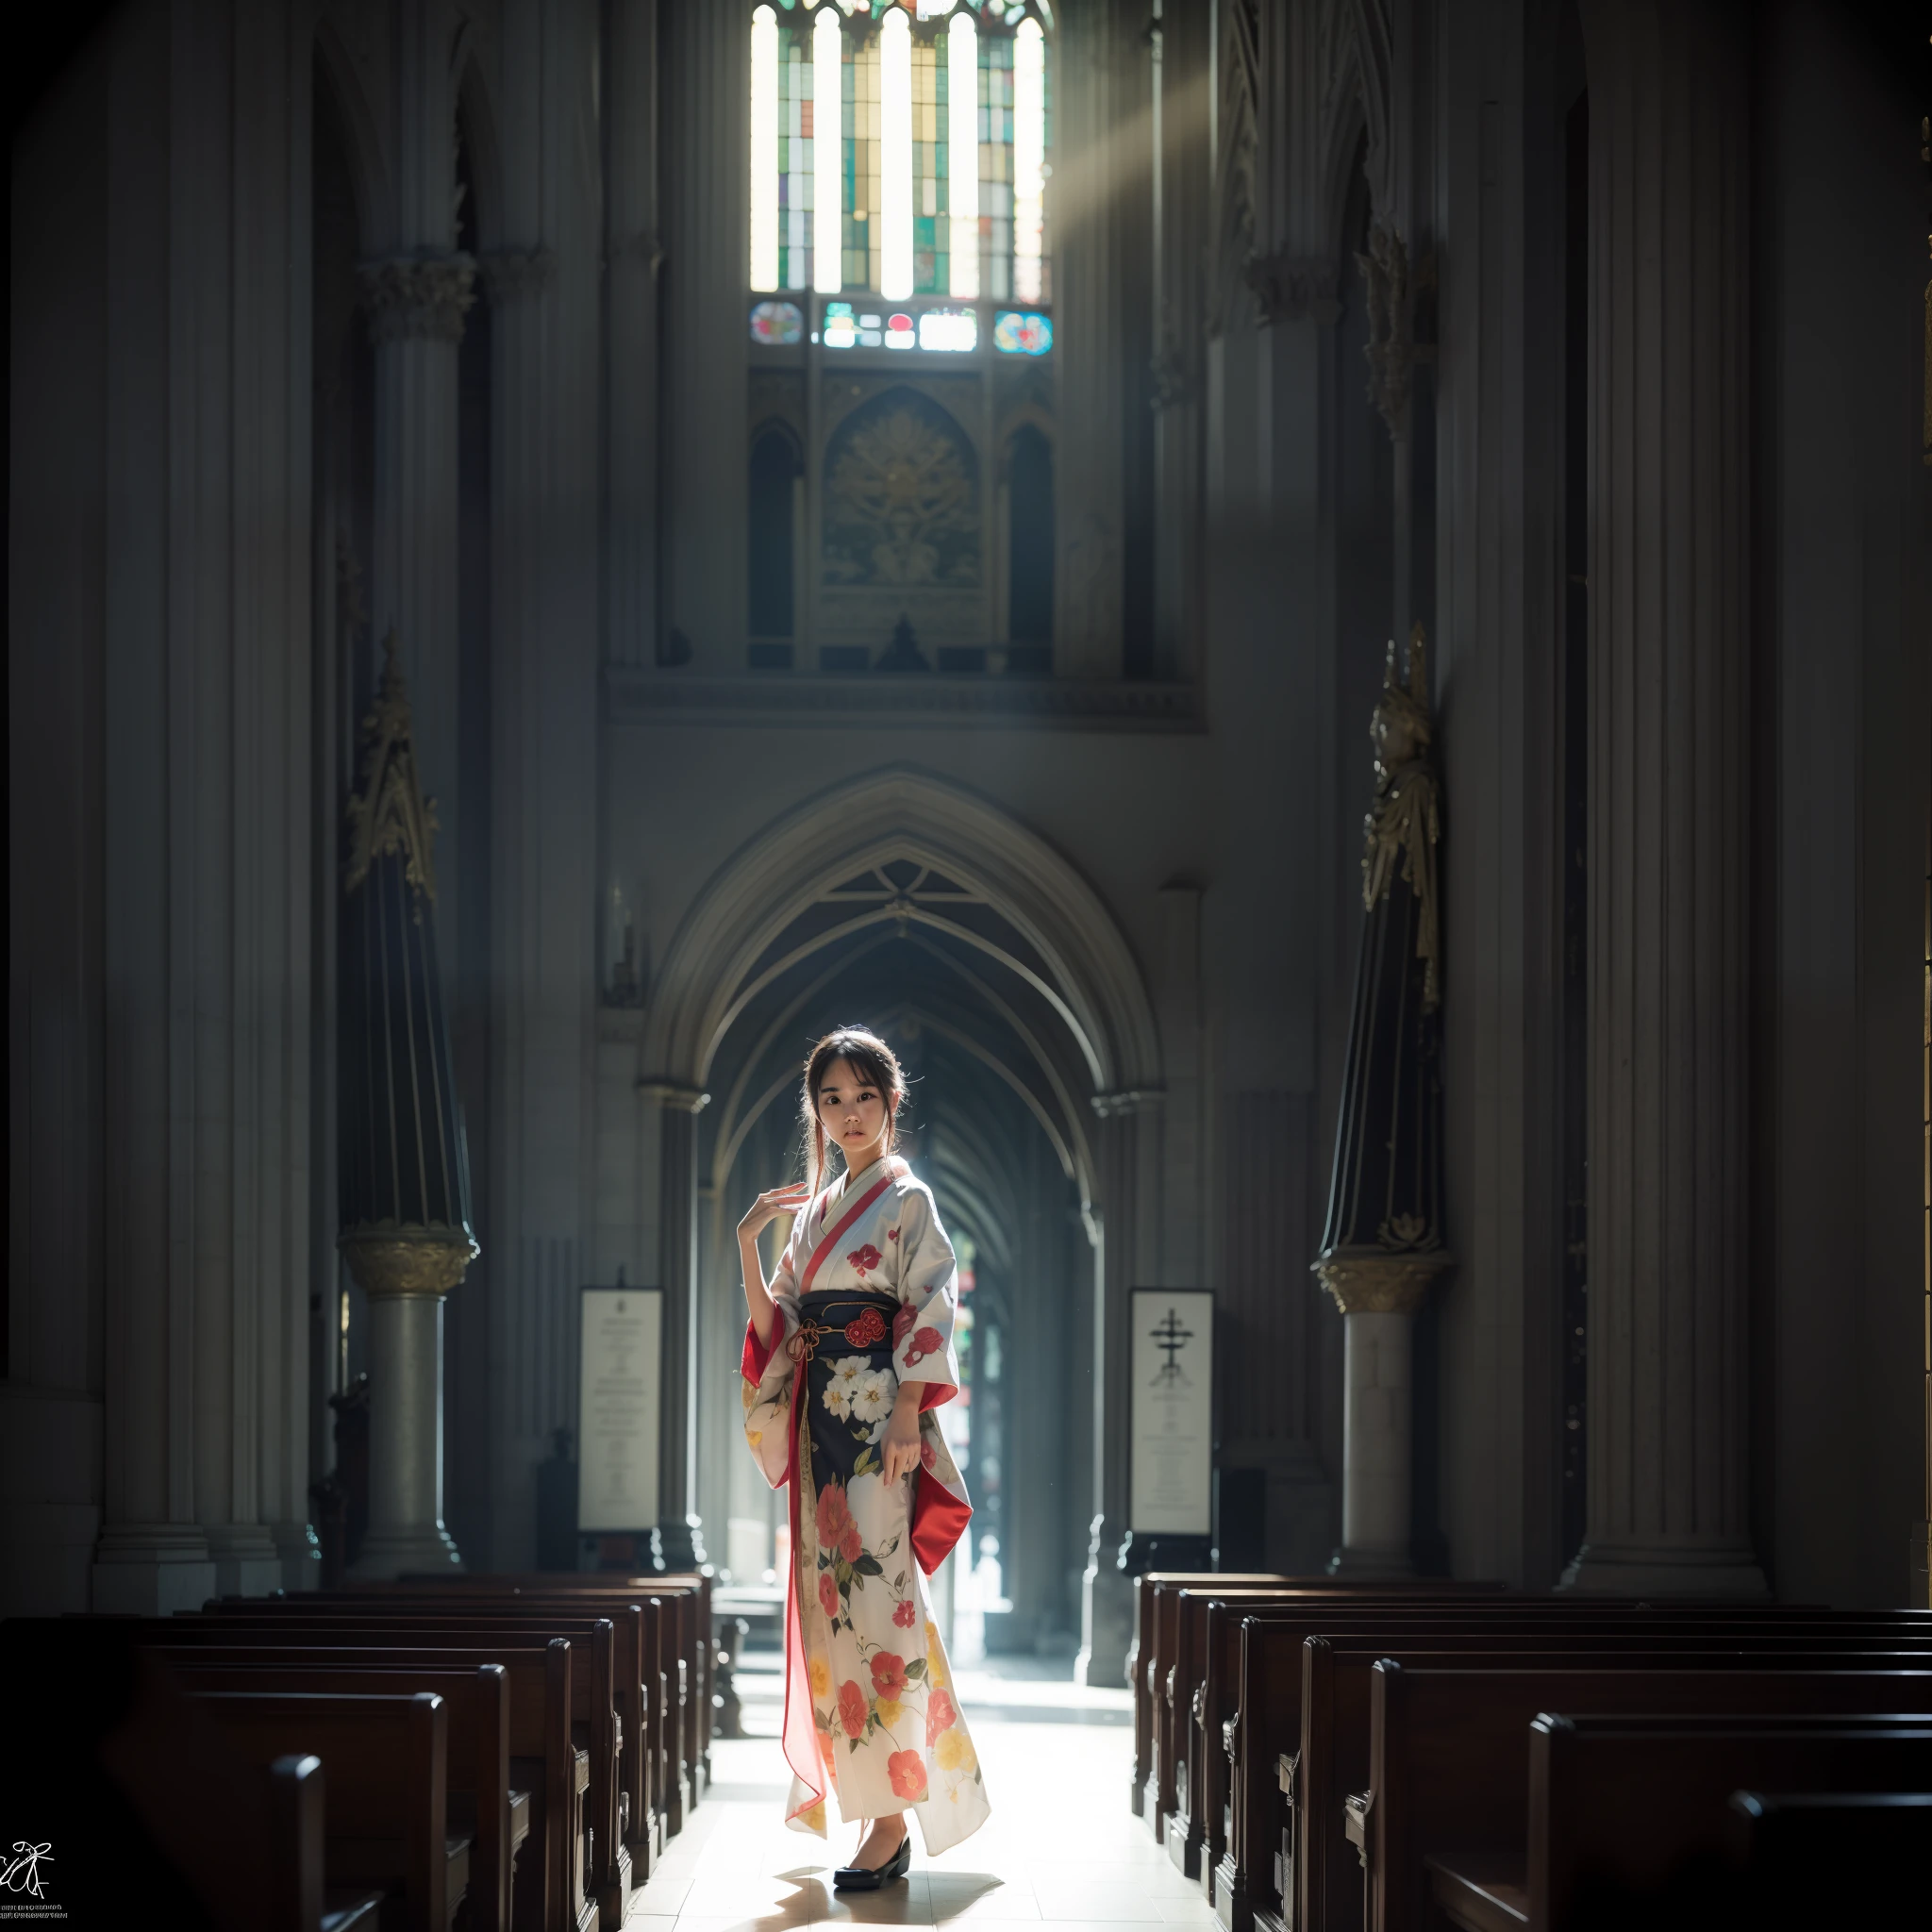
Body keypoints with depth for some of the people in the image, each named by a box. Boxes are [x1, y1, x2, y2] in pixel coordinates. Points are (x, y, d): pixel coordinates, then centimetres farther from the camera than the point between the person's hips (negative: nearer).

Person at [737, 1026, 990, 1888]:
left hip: (878, 1418, -7)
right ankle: (855, 1787, 14)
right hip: (822, 1420, 7)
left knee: (875, 1601, -11)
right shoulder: (814, 1209, 17)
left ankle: (892, 1819, -11)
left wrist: (907, 1419, -18)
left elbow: (930, 1315, -9)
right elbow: (775, 1326, 15)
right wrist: (746, 1241, 4)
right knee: (831, 1601, 6)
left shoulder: (908, 1199, -1)